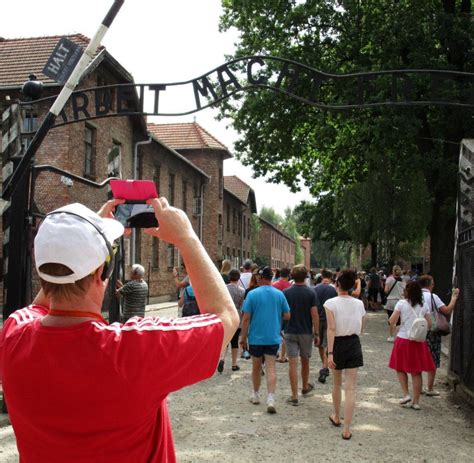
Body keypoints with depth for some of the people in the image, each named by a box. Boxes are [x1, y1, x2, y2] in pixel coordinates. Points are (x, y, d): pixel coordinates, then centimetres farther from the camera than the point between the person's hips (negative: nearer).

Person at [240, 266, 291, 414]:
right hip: (273, 337, 1)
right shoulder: (279, 294, -1)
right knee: (271, 368, 2)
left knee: (256, 367, 15)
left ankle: (256, 395, 30)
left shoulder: (252, 294, -9)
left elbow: (246, 318, -9)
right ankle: (271, 399, -11)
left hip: (256, 337, -1)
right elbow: (287, 316, 4)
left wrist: (243, 337, -2)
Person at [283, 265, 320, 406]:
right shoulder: (311, 293, -7)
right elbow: (314, 315, -10)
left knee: (293, 363, -1)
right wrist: (316, 334, -3)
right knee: (305, 361, 19)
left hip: (290, 332, 0)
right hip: (306, 332, 0)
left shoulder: (286, 292, -4)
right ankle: (305, 387, 39)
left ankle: (294, 396, -3)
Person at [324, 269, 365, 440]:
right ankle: (346, 429, -2)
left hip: (338, 344, -1)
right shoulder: (359, 304, -1)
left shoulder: (331, 303, -11)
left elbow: (331, 329, -17)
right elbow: (360, 328, 8)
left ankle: (336, 417, 40)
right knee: (350, 388, 1)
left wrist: (329, 353, -17)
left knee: (336, 384, 20)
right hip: (354, 344, 1)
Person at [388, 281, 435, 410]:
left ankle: (406, 394, 7)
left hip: (403, 340, -2)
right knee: (416, 372, 9)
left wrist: (393, 324, 12)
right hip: (419, 341, 2)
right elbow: (429, 324, 4)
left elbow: (392, 321, -9)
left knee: (400, 368, 17)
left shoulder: (401, 303, -7)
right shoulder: (424, 306, 1)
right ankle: (415, 401, 13)